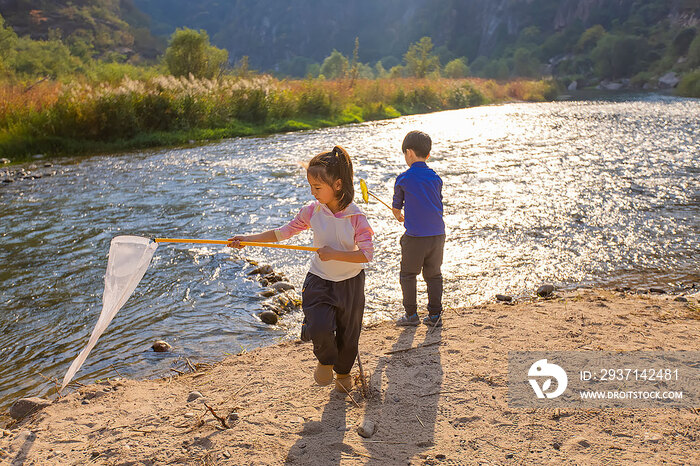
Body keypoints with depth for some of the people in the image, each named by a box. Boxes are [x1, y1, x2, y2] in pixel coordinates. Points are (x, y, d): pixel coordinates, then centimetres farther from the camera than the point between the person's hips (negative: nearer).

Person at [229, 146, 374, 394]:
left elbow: (367, 254, -17)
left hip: (350, 282, -1)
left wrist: (335, 254, -26)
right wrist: (248, 239, -6)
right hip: (319, 280, 1)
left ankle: (343, 372, 44)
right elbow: (283, 233, 1)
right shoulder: (312, 211, -7)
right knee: (319, 327, -20)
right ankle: (325, 360, 16)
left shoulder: (355, 217, -17)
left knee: (348, 334, 13)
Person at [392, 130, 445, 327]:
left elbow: (396, 207, 9)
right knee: (434, 275, 15)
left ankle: (411, 314, 17)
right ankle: (435, 315, 20)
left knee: (408, 275, 12)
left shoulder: (403, 179, -5)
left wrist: (398, 217, 33)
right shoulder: (435, 178, 6)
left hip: (414, 237, -4)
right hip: (437, 235, 4)